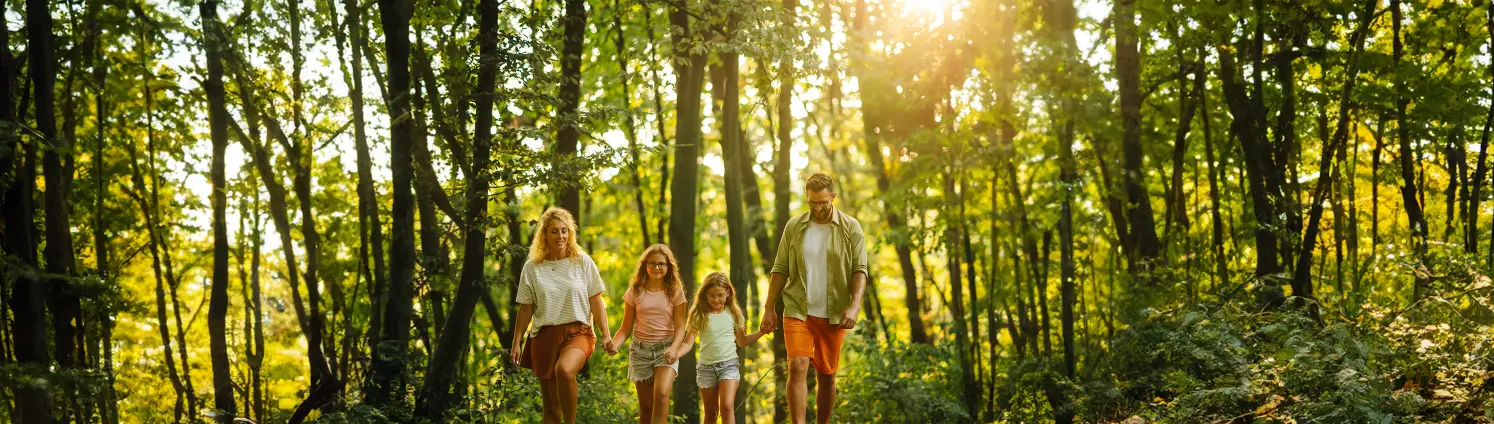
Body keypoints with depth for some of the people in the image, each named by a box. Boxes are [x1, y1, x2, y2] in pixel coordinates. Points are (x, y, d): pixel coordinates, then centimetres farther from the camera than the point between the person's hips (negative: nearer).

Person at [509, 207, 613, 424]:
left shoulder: (583, 262, 2)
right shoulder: (532, 268, 4)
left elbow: (596, 301, 4)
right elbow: (525, 310, 8)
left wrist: (606, 335, -3)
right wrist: (516, 343, 5)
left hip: (577, 332, -2)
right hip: (544, 335, 2)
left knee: (564, 370, -35)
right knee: (551, 403, 5)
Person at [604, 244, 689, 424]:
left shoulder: (675, 292, -1)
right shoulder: (635, 292, 2)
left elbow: (679, 327, -5)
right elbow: (626, 327, 2)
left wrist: (673, 349, -25)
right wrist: (614, 344, -18)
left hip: (665, 349, -2)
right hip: (640, 349, 2)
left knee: (661, 393, -26)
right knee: (646, 407, 4)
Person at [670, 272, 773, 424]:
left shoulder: (733, 314, 3)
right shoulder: (699, 315, -2)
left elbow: (741, 341, 13)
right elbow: (688, 343, -7)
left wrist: (760, 332, -1)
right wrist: (676, 353, -26)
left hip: (729, 364, 0)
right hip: (706, 367, 1)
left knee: (727, 406, -19)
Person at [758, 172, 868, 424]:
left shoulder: (850, 228, 0)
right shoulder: (794, 227, 5)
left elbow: (860, 270, -3)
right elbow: (780, 270, 6)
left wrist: (854, 305, -16)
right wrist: (769, 308, 0)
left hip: (833, 315, 0)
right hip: (797, 311, 0)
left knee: (826, 375, 8)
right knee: (797, 367, -15)